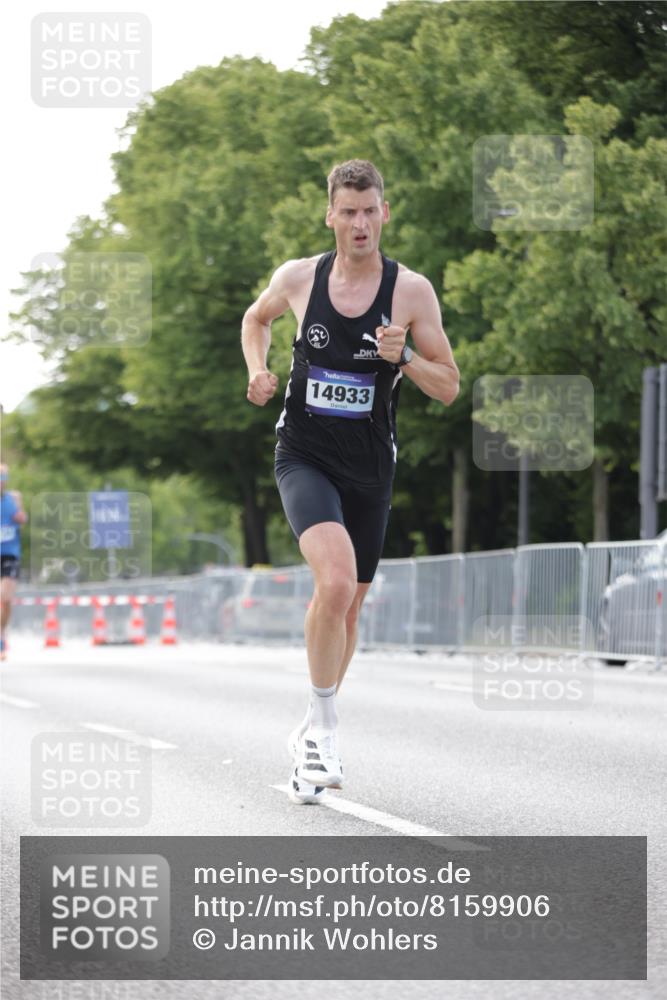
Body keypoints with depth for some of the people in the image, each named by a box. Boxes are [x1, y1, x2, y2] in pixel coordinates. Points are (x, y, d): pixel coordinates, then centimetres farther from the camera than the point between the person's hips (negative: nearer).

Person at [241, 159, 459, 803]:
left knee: (348, 603, 13)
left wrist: (403, 357, -19)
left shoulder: (412, 291, -5)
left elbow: (449, 388, -1)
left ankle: (313, 733, 35)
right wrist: (257, 371, 1)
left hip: (370, 467, 2)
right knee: (336, 581, -26)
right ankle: (324, 726, -11)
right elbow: (256, 318, 20)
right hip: (303, 456, -2)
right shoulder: (297, 278, -3)